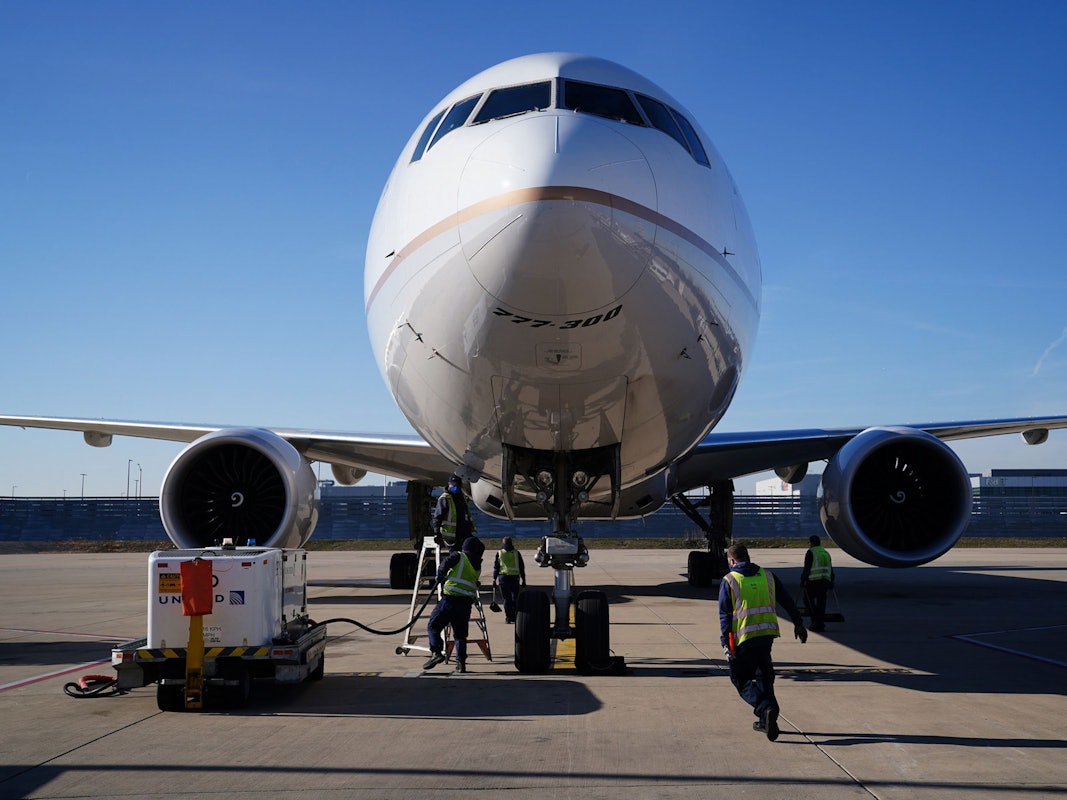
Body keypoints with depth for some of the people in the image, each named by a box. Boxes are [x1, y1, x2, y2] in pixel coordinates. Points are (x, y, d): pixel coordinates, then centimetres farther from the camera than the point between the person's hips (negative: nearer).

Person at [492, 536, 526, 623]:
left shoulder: (499, 553, 4)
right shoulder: (516, 553, 5)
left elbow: (495, 567, 4)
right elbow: (521, 567, 8)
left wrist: (494, 579, 9)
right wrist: (523, 579, 13)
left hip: (503, 577, 0)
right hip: (515, 577, 0)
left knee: (506, 598, 3)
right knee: (514, 598, 10)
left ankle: (508, 617, -3)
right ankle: (514, 617, 9)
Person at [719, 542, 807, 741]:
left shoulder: (729, 581, -2)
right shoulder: (767, 576, 10)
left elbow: (725, 614, -7)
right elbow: (787, 601, 13)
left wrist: (725, 642, -7)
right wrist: (798, 623, 23)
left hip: (743, 638, -4)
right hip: (767, 634, 5)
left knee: (741, 679, 4)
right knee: (764, 676, 18)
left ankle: (766, 708, -18)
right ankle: (766, 721, 19)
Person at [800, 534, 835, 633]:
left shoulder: (811, 552, -2)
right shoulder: (826, 552, 17)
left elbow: (806, 568, -8)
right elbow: (830, 569, 18)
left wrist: (803, 580, -5)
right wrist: (831, 583, 21)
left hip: (813, 581, -6)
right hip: (825, 581, 6)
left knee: (808, 599, 6)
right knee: (821, 602, 8)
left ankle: (815, 620, -6)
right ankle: (821, 623, 4)